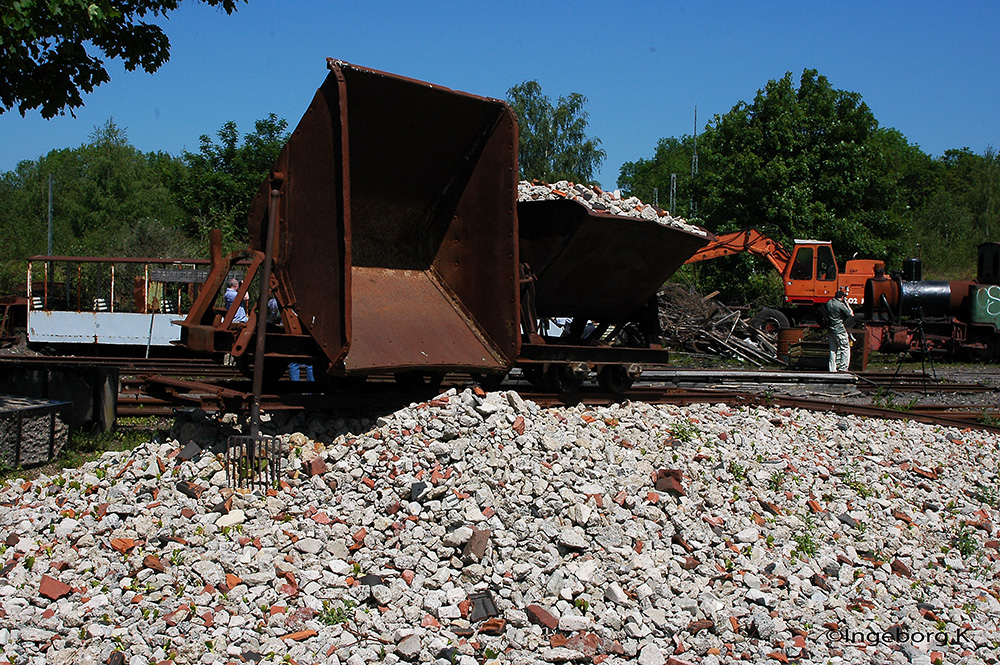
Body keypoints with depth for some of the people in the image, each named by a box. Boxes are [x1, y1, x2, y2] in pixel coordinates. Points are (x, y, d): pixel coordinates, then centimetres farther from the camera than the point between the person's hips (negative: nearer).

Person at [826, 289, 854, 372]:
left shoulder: (829, 303, 4)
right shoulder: (841, 305, -18)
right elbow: (851, 314, -9)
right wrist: (846, 303, -3)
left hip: (831, 329, 7)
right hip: (840, 330, -7)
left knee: (833, 350, 12)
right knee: (845, 348, 3)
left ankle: (832, 369, 15)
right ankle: (843, 368, 1)